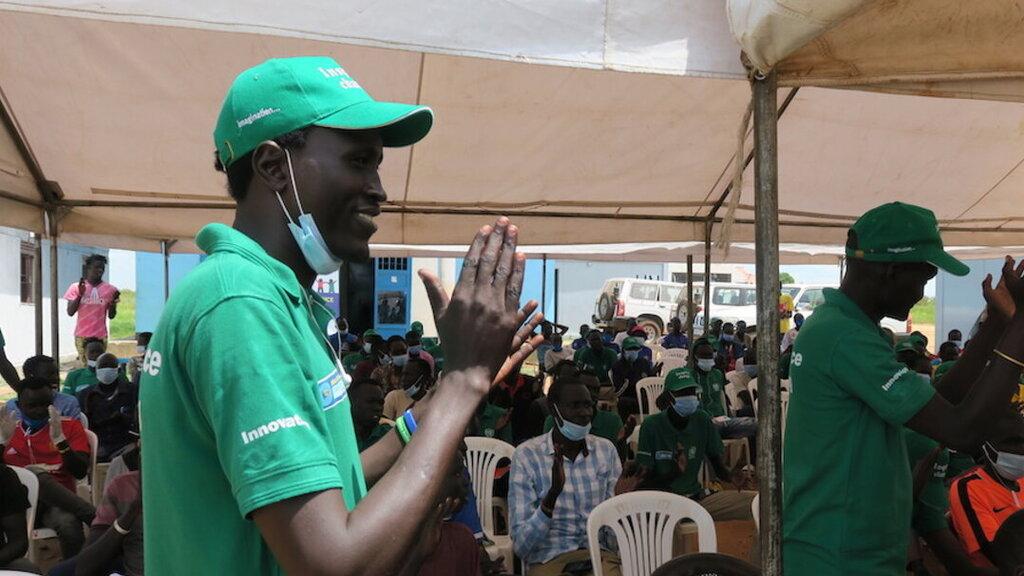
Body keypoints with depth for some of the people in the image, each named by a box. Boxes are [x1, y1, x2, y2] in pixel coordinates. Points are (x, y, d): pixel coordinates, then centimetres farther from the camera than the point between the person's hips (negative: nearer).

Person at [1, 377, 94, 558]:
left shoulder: (70, 426, 12)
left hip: (57, 503, -1)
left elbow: (80, 472, 1)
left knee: (69, 525, -38)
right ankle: (95, 516, -26)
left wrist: (60, 439, -12)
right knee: (33, 475, -33)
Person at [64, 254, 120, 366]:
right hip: (82, 335, 0)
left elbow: (111, 316, 6)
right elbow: (70, 312, -2)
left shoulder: (110, 289, 3)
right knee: (84, 366, -2)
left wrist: (113, 303, -14)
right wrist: (80, 294, -13)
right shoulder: (76, 287, 2)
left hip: (100, 336, 0)